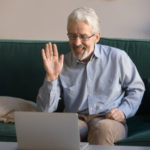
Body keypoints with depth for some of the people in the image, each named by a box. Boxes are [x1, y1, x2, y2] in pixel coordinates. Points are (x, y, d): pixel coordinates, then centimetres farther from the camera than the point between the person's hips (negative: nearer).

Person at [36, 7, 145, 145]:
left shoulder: (117, 57, 4)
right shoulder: (62, 64, 6)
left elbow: (137, 88, 16)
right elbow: (46, 109, 1)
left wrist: (123, 111, -3)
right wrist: (51, 77, -12)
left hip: (109, 119, 0)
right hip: (75, 119, 1)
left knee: (102, 128, -38)